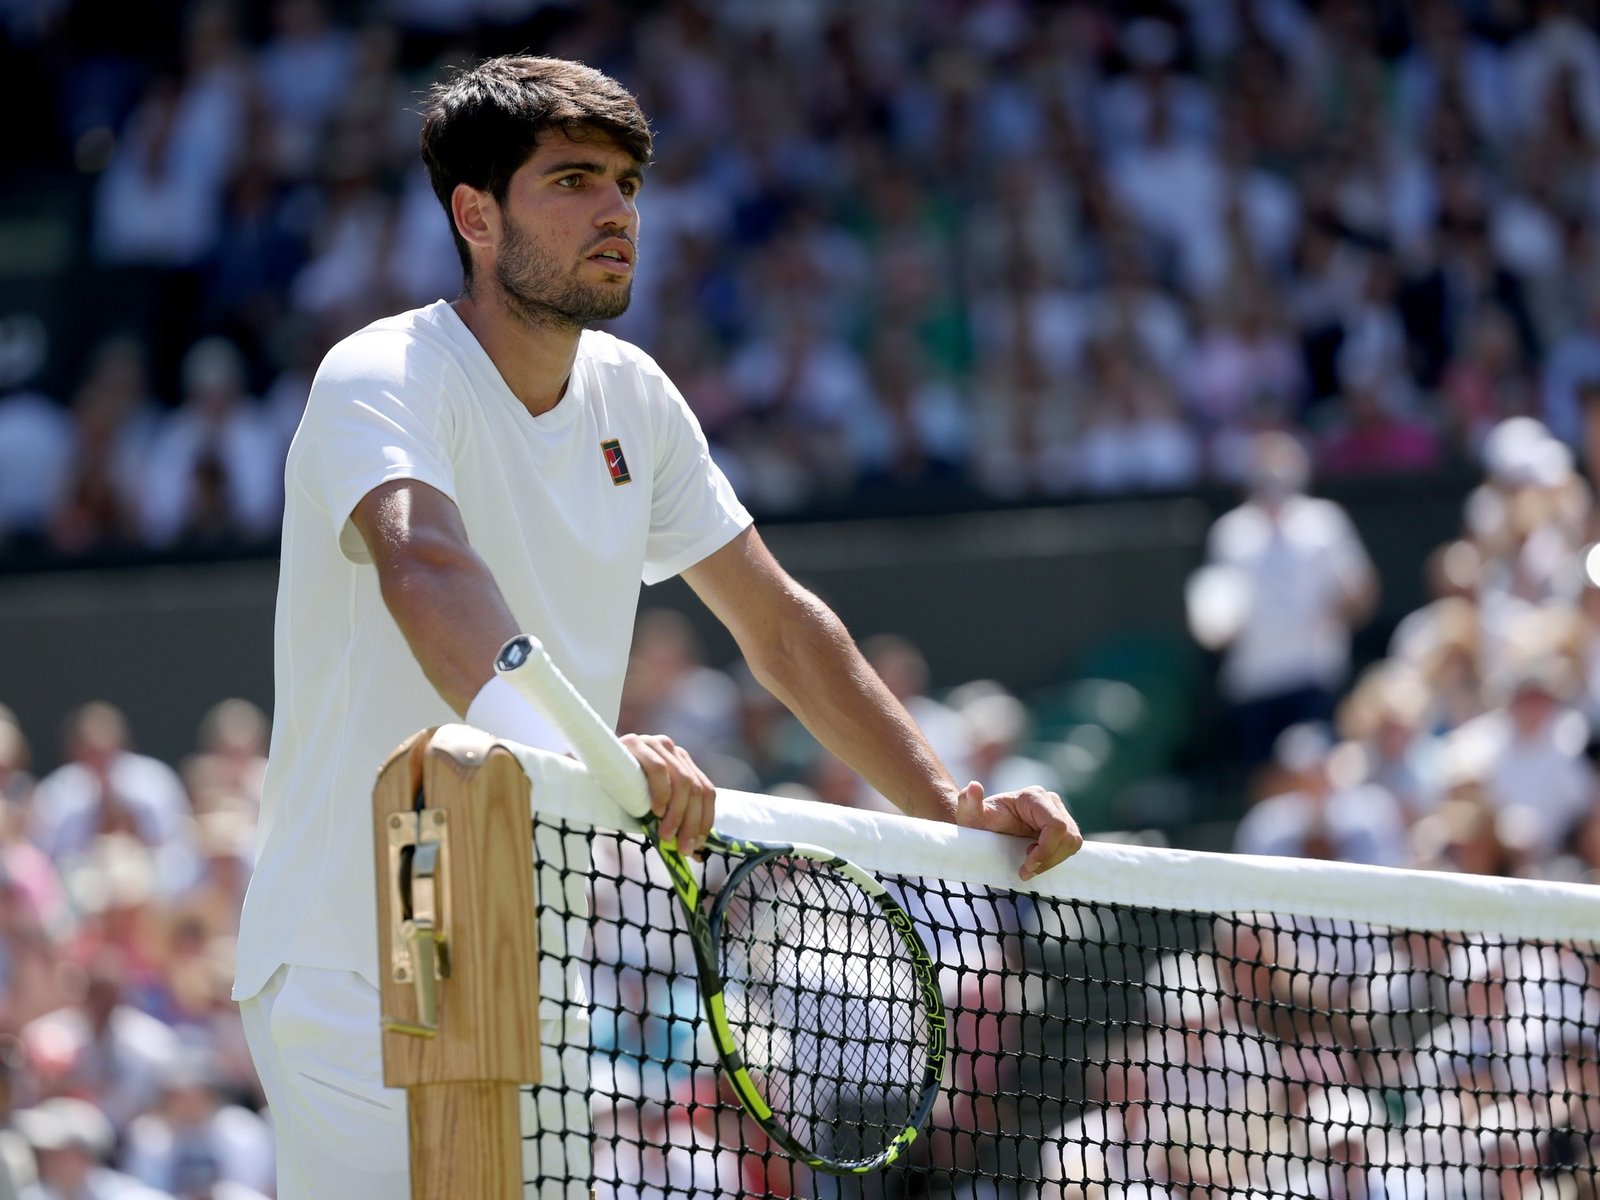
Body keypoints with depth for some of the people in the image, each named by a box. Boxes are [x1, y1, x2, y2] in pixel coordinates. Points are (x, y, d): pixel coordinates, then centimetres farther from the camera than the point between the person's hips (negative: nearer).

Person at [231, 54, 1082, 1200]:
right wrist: (560, 744, -55)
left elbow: (781, 628, 15)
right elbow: (423, 565, -38)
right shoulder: (383, 379, -16)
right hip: (353, 973, -7)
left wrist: (954, 805, 5)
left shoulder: (631, 395, 8)